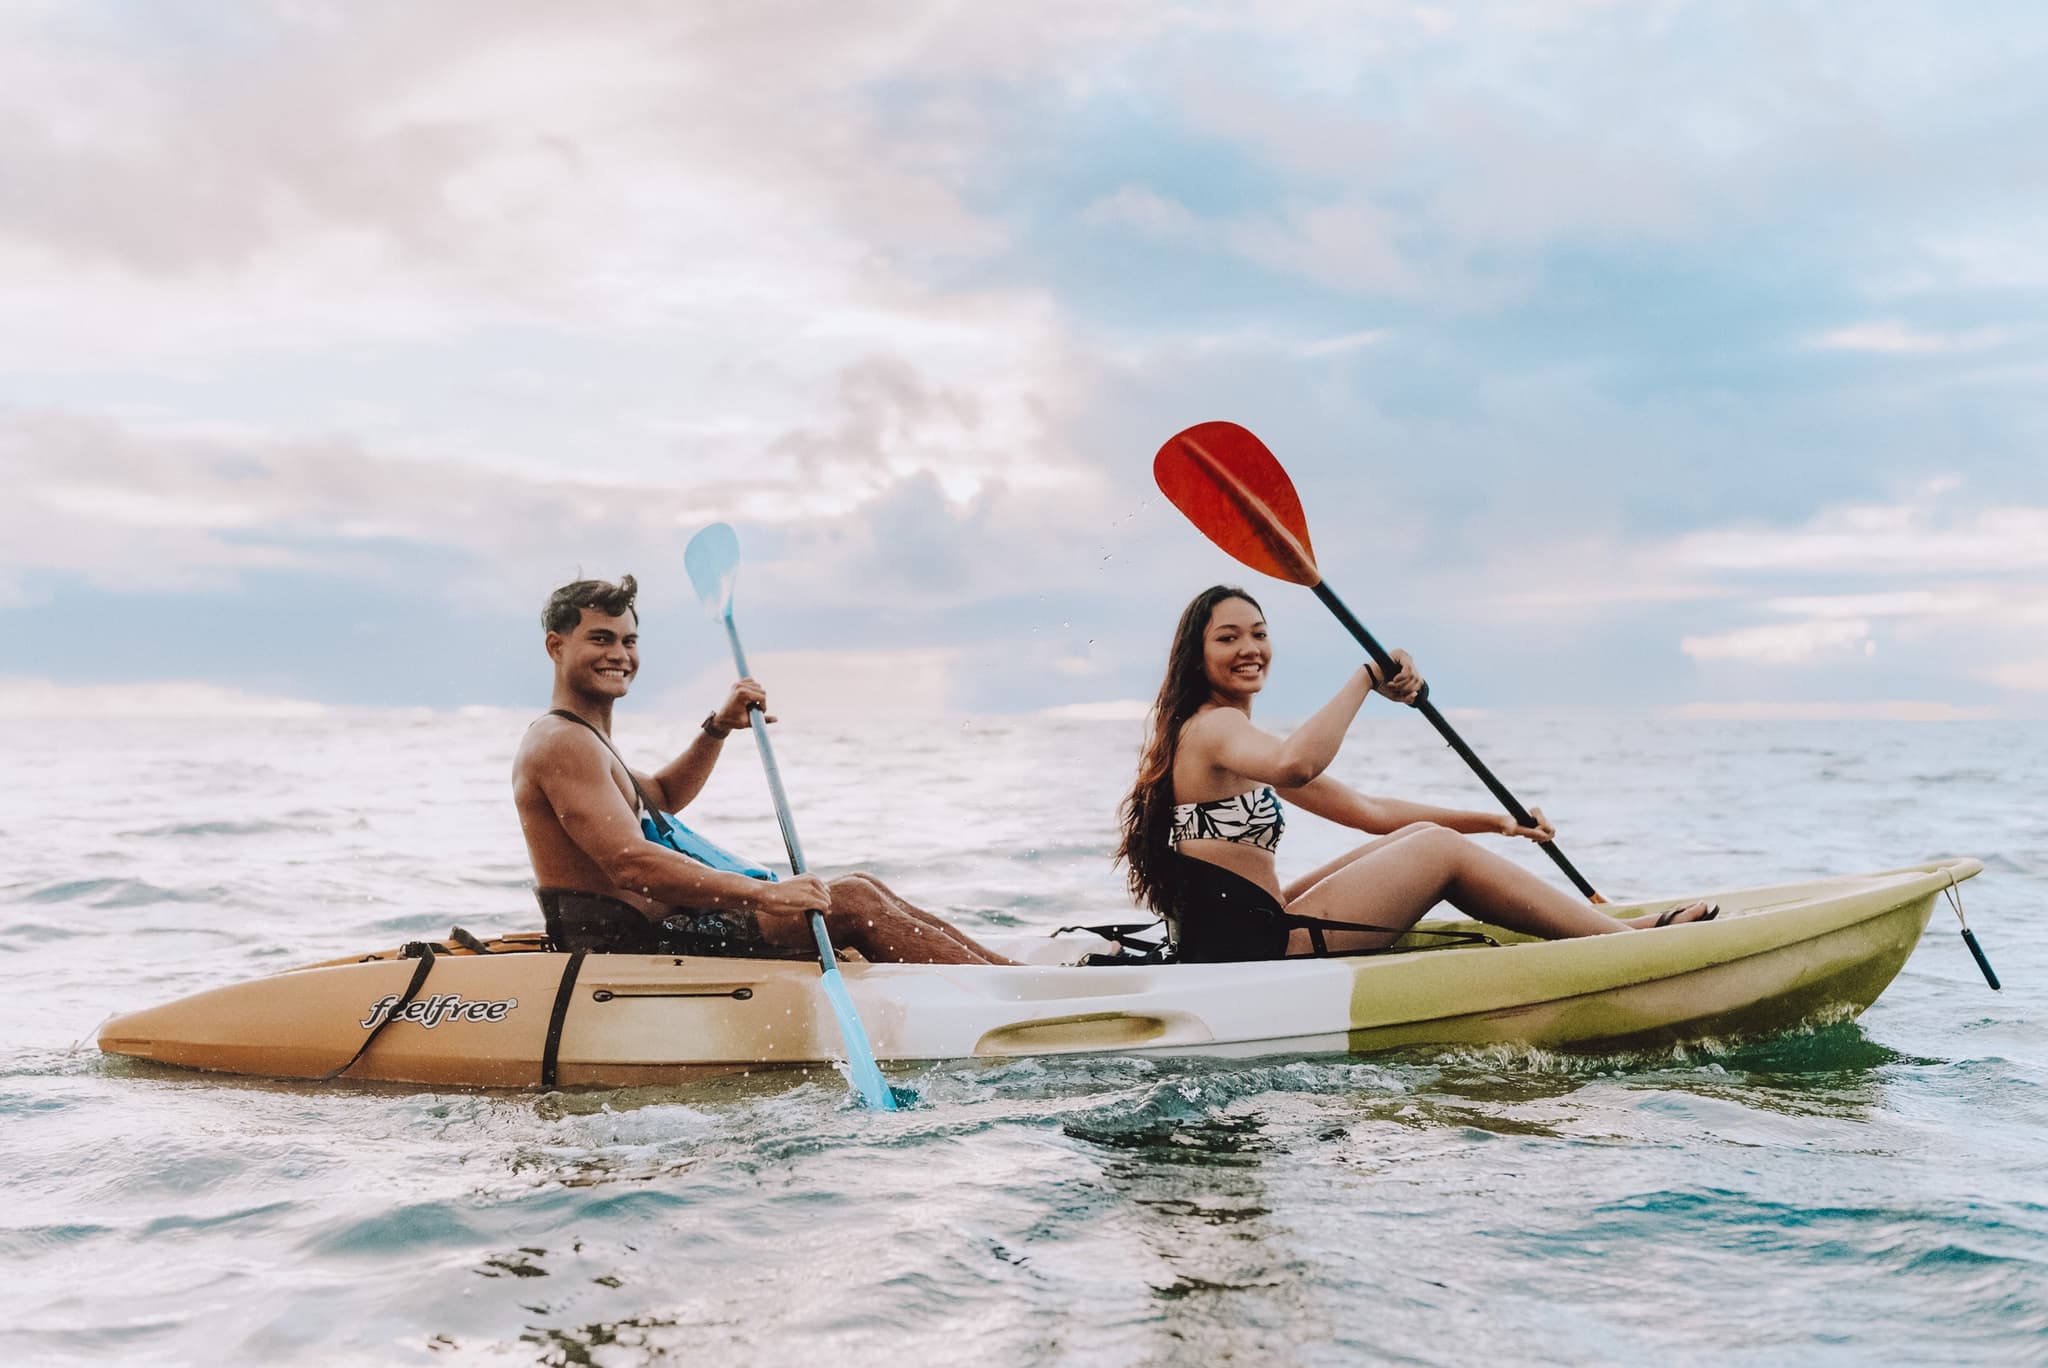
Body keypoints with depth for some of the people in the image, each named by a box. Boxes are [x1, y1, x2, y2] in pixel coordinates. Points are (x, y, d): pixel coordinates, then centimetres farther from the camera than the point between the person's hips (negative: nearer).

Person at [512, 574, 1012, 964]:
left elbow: (662, 797, 39)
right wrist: (764, 894, -31)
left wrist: (718, 728, 23)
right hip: (624, 947, -11)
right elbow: (631, 864, -27)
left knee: (858, 889, 10)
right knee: (852, 904, -13)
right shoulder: (562, 742, -15)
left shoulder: (583, 737, 20)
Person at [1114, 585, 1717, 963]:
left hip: (1242, 949, 10)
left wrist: (1496, 822, 15)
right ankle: (1627, 937, 5)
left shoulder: (1234, 743, 20)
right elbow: (1295, 765, -36)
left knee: (1418, 838, 12)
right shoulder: (1213, 727, -11)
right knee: (1440, 850, -3)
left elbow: (1369, 810, 20)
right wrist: (1367, 680, -25)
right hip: (1249, 953, -10)